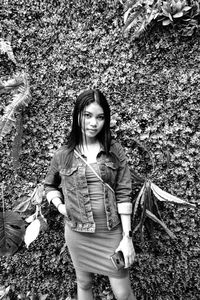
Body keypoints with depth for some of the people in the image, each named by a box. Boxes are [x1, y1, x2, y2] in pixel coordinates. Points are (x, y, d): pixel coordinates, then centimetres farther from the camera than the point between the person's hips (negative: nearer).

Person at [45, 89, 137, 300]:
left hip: (112, 233, 0)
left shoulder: (115, 150, -6)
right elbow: (49, 185, 14)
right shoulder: (63, 155, -4)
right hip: (78, 234, 1)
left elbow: (123, 194, -7)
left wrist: (127, 237, -9)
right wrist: (59, 205, -5)